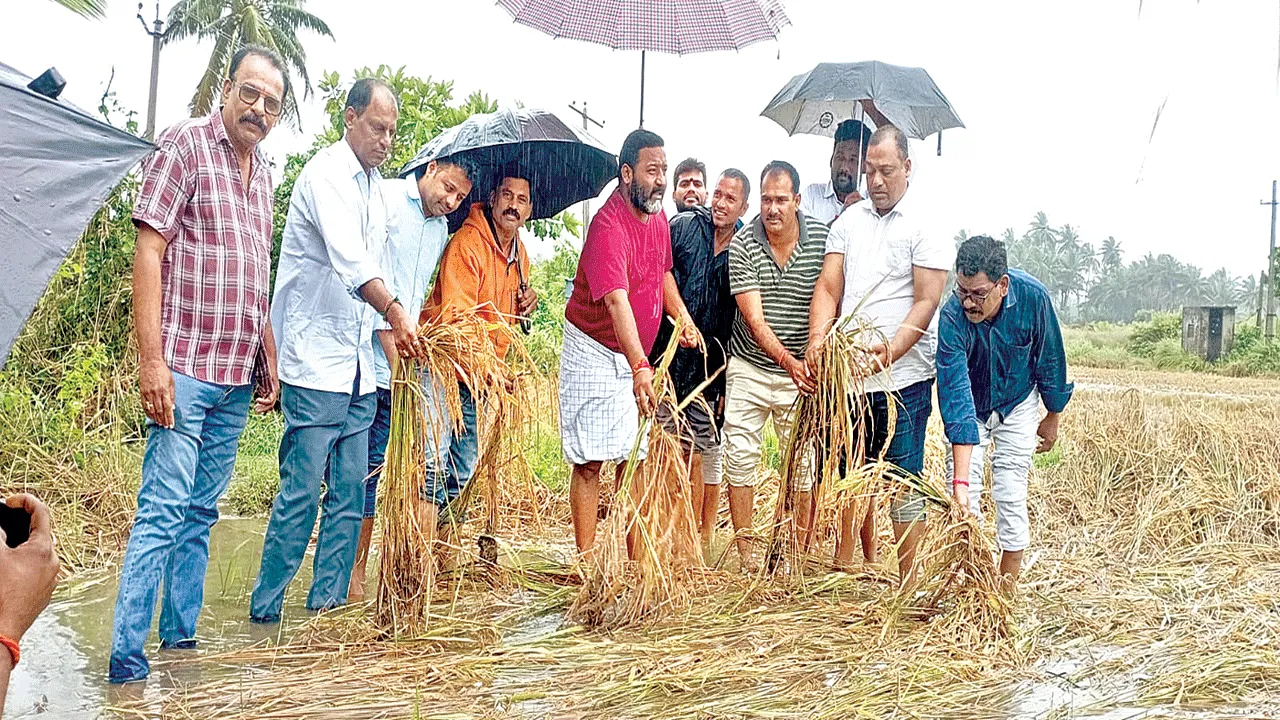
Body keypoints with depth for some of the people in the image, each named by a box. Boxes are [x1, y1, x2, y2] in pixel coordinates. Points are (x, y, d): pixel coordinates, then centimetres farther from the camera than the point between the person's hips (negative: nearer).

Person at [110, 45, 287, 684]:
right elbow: (148, 252, -11)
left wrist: (268, 357, 19)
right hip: (185, 366, -7)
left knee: (202, 511, 12)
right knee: (163, 510, -7)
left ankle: (180, 634, 21)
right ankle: (126, 655, 0)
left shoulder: (263, 171, 16)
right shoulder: (186, 143, -5)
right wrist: (152, 359, -17)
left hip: (239, 376, 7)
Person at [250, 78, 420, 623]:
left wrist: (388, 333, 15)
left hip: (359, 365, 8)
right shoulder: (326, 175, -9)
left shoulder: (374, 185, 17)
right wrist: (396, 312, -36)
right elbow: (349, 259, -25)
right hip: (316, 359, -8)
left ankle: (328, 603, 15)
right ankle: (266, 608, 6)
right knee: (302, 487, -6)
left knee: (351, 489, 7)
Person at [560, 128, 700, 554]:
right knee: (589, 462, -4)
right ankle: (585, 560, 3)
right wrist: (640, 367, -46)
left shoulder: (657, 215, 4)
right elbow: (617, 300, -35)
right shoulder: (609, 225, -23)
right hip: (595, 354, -8)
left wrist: (682, 316, 4)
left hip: (636, 356, 8)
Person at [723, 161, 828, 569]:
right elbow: (754, 321, -17)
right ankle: (744, 548, 14)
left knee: (803, 461, 4)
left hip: (802, 371, 0)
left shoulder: (822, 238, -8)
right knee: (740, 454, 2)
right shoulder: (742, 245, -11)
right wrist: (788, 361, -32)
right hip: (750, 367, 0)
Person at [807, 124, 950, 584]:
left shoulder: (925, 225, -4)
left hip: (903, 378, -5)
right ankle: (850, 565, 25)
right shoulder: (850, 220, 11)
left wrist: (890, 351, -23)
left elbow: (926, 304, -9)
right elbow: (828, 288, 5)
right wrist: (818, 336, -13)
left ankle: (908, 582, 9)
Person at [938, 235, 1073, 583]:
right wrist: (960, 482, -44)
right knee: (963, 491, -9)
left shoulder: (1033, 297, -29)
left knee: (1011, 492, -4)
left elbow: (1050, 362, -9)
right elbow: (956, 398, -38)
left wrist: (1052, 418, 4)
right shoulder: (952, 317, -34)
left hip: (1018, 403, 1)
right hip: (969, 406, 0)